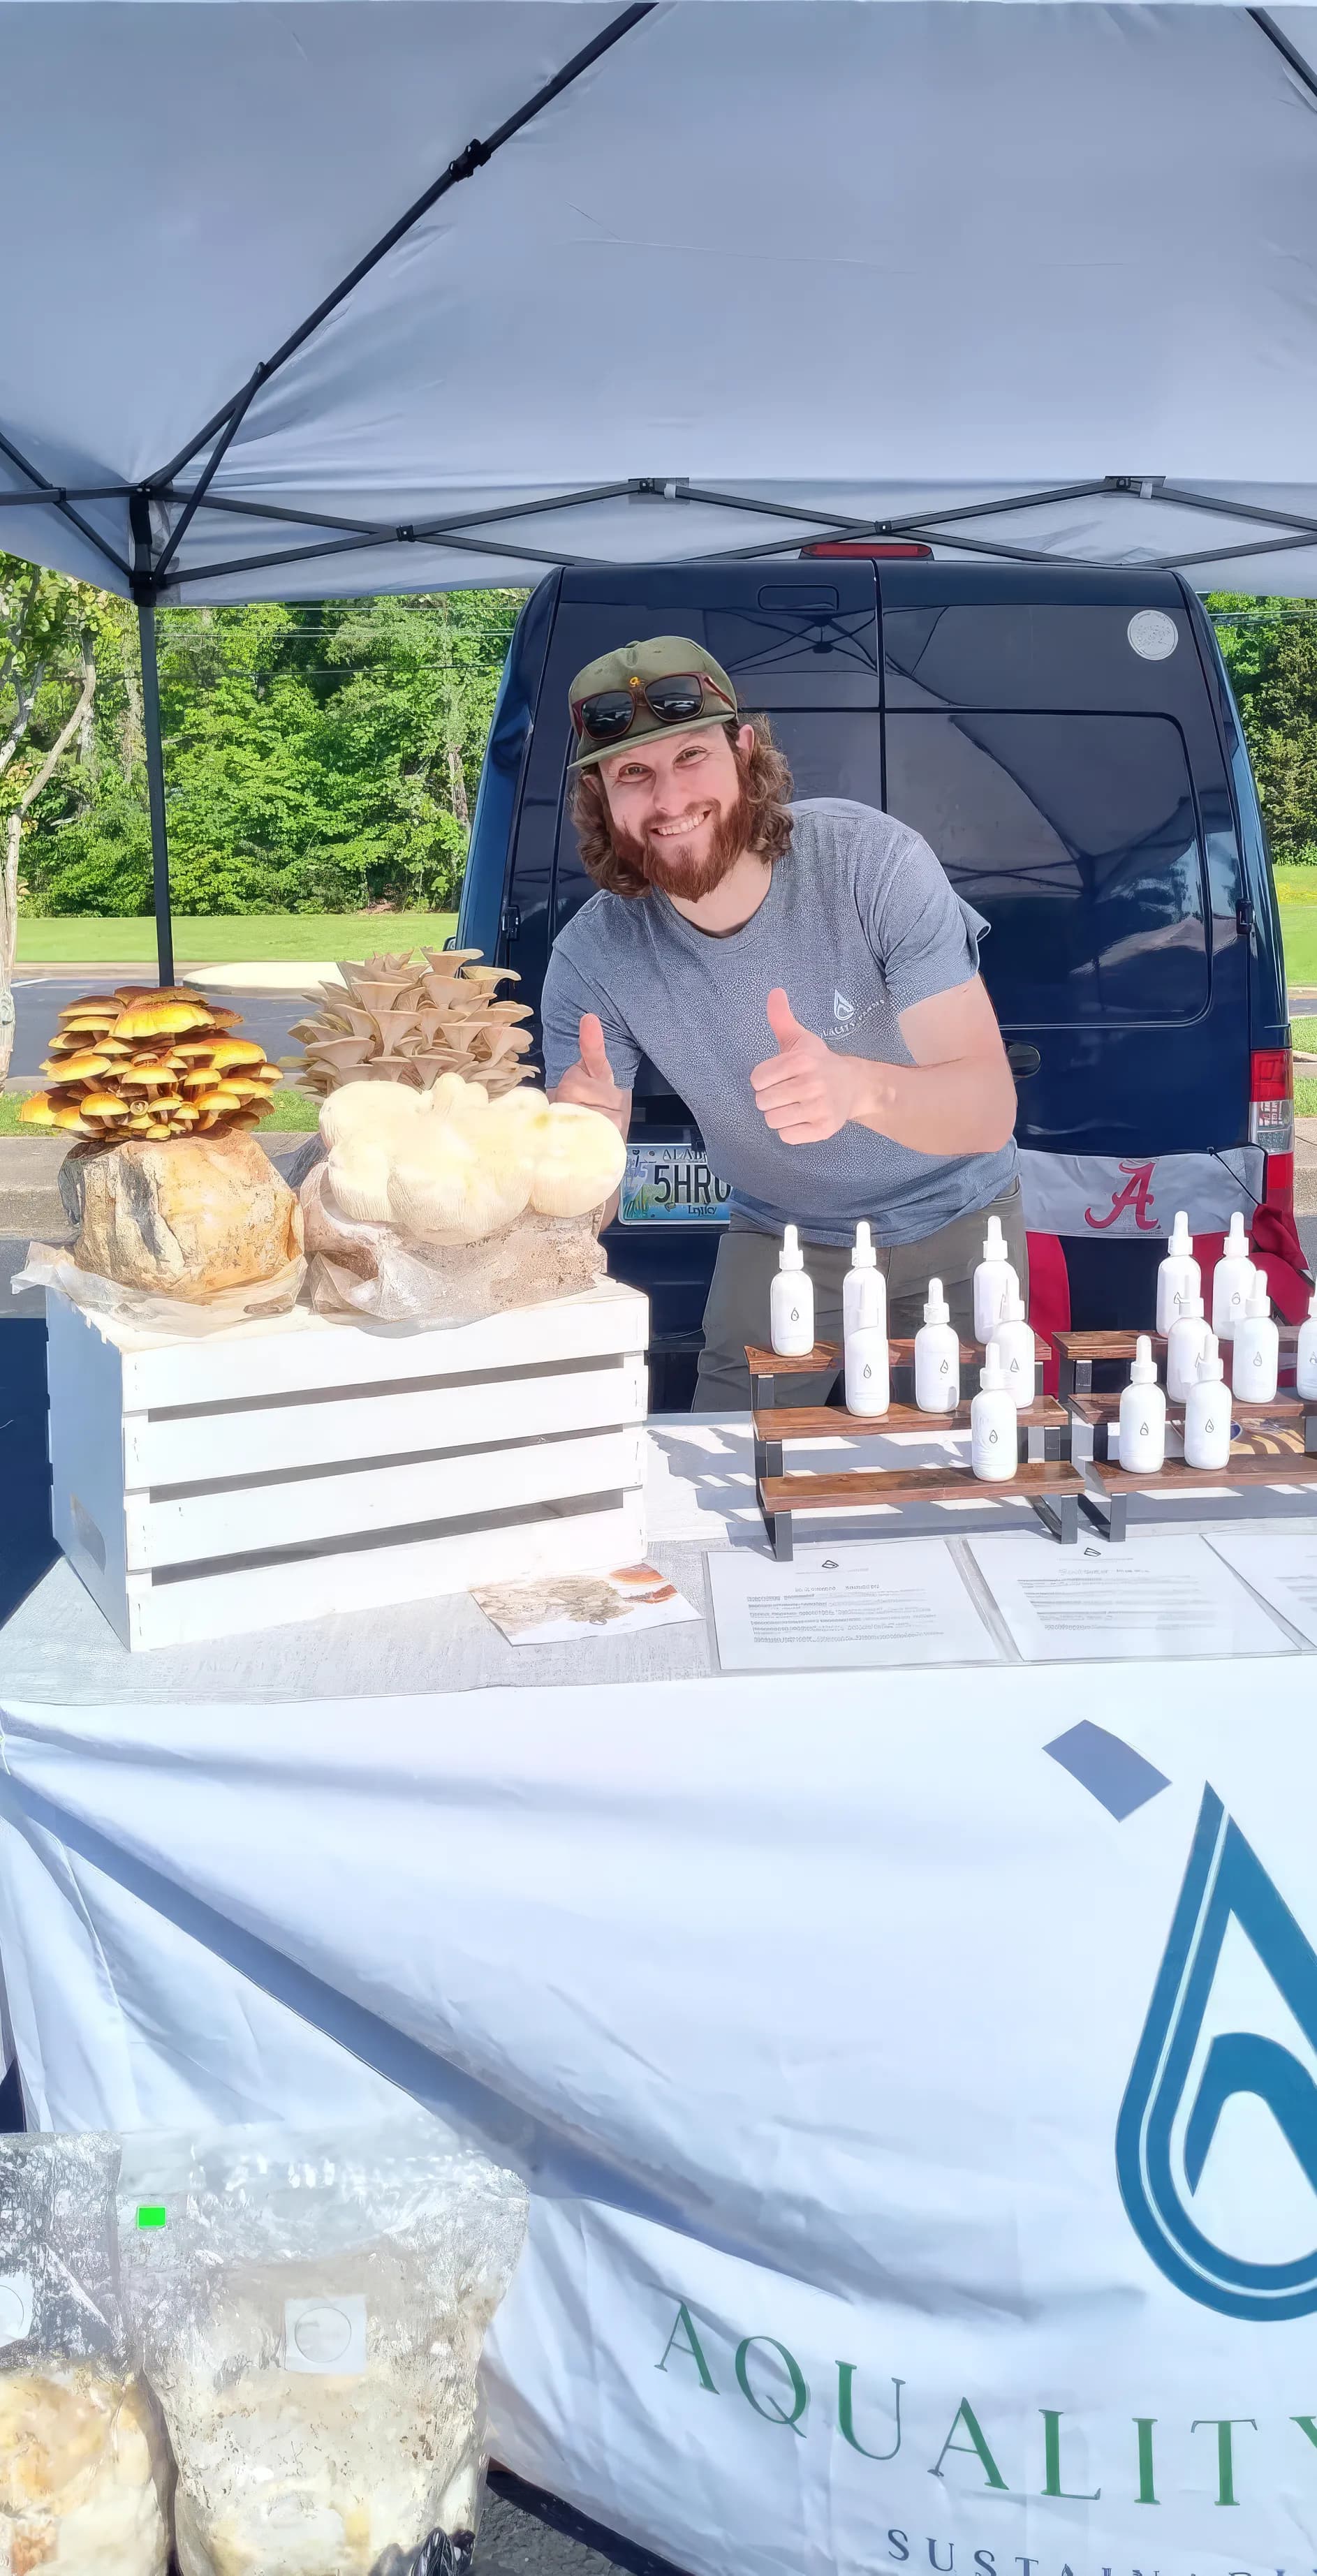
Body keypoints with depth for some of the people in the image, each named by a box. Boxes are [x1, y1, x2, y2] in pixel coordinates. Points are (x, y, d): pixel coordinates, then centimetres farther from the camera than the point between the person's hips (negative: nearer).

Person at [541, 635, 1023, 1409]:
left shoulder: (873, 858, -27)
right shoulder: (593, 958, -21)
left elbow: (991, 1111, -30)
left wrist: (860, 1087, -52)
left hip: (952, 1224, -1)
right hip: (778, 1241, 2)